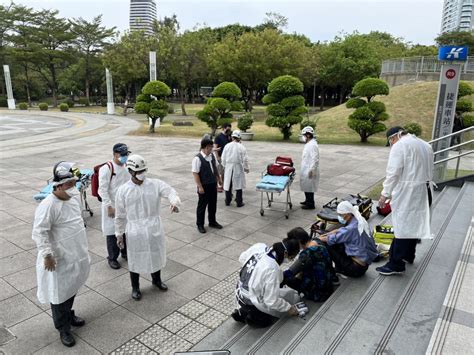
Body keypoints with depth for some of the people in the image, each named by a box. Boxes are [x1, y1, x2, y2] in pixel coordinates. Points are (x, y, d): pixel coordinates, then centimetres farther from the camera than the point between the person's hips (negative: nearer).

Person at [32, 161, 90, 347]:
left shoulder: (75, 195, -1)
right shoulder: (48, 206, -26)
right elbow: (39, 232, -23)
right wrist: (47, 255, -24)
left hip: (75, 254, 8)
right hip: (58, 259, -7)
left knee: (72, 288, 25)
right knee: (59, 294, 10)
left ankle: (69, 315, 47)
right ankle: (63, 328, 27)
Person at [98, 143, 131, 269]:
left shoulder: (127, 166, 0)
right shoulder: (107, 169, -19)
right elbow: (103, 190, -18)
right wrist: (109, 206, -19)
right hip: (112, 206, -6)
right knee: (112, 232, 8)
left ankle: (125, 252, 39)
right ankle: (112, 258, 25)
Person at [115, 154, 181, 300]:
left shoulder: (156, 184, -7)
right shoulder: (123, 190, -9)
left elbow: (170, 191, -20)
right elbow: (120, 214, -2)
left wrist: (174, 202, -43)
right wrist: (119, 234, 2)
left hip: (154, 228, 2)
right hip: (135, 231, -2)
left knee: (156, 254, 20)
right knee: (136, 259, 12)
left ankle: (156, 280, 47)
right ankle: (135, 287, 36)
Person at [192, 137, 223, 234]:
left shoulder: (212, 155, 2)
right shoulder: (198, 158, -20)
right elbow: (195, 173, -20)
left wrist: (219, 178, 19)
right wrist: (200, 186, -21)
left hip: (213, 184, 7)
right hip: (204, 186, -7)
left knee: (213, 204, 18)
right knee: (202, 205, 7)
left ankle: (212, 222, 35)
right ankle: (200, 225, 22)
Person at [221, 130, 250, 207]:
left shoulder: (227, 146, -4)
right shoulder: (241, 147, -10)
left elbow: (223, 158, 2)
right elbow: (245, 159, -6)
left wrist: (224, 166, 18)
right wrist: (246, 168, 7)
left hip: (228, 168, 2)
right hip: (238, 168, -2)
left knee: (228, 184, 12)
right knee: (238, 185, 6)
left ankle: (227, 201, 22)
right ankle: (239, 202, 11)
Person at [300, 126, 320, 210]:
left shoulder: (312, 145, -19)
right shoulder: (308, 144, 13)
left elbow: (315, 159, -24)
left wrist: (311, 170, -25)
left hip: (309, 171, -10)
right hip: (305, 169, 10)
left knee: (309, 187, -2)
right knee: (306, 186, 18)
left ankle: (310, 204, 7)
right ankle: (308, 200, 32)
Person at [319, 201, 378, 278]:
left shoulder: (352, 228, -27)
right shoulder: (358, 220, -1)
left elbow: (334, 239, -17)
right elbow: (341, 230, 11)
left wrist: (319, 239, -1)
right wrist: (326, 234, 6)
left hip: (358, 267, -9)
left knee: (328, 247, -8)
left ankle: (342, 271, 8)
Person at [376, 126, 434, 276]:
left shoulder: (399, 146, -10)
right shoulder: (425, 145, 18)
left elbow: (393, 173, -16)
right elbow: (429, 171, 17)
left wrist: (385, 194, -11)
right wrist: (422, 185, 19)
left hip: (407, 193, -9)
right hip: (424, 191, 9)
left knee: (402, 226, -6)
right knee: (415, 223, 18)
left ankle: (396, 264, -1)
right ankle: (408, 255, 31)